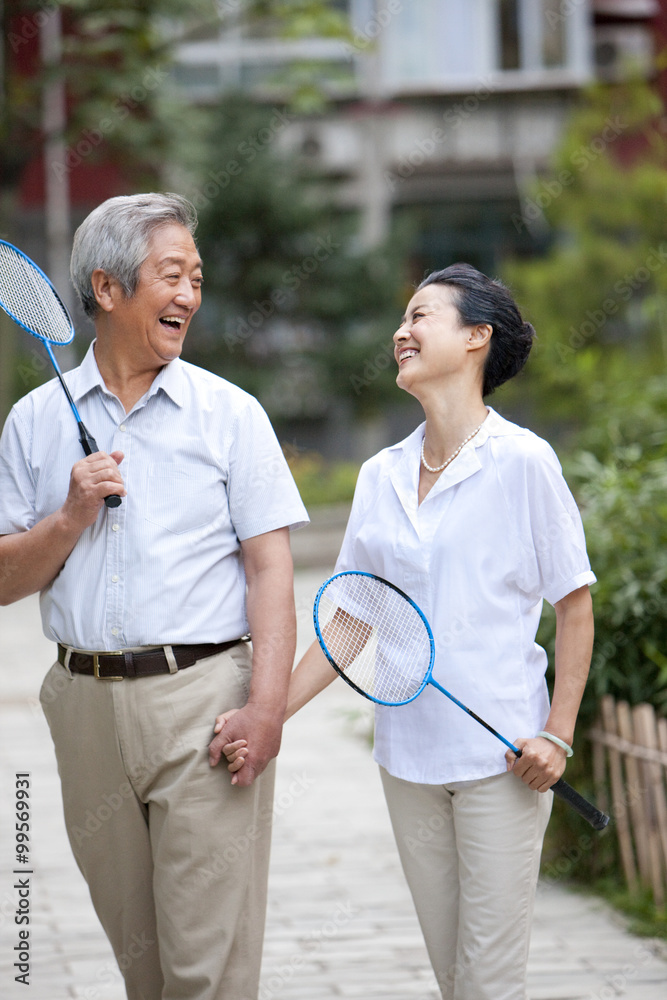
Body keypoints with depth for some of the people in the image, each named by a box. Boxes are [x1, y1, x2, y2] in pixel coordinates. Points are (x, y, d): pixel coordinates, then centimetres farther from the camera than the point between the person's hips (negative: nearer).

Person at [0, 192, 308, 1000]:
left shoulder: (229, 413, 3)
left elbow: (270, 570, -2)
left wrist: (266, 704, -13)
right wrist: (72, 516, -9)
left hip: (203, 701, -3)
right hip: (88, 707, 3)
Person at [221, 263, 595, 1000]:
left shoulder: (523, 462, -8)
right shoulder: (380, 477, 7)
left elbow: (575, 607, -3)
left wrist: (557, 736, -11)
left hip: (501, 757, -5)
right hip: (408, 756, 5)